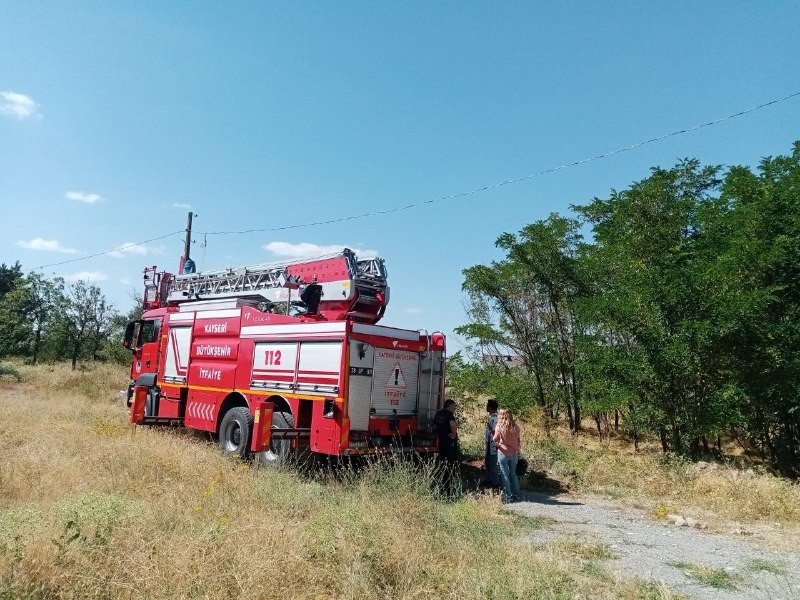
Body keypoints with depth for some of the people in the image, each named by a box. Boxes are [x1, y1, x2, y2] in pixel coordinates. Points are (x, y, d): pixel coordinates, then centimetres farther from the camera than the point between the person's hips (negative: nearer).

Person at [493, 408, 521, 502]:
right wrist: (517, 449, 14)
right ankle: (516, 494, 23)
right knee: (513, 474, 17)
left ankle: (508, 496, 10)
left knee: (505, 474, 7)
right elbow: (518, 440, 3)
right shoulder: (515, 427, -3)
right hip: (514, 453, 4)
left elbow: (495, 439, -9)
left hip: (503, 453, -4)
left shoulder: (500, 427, -13)